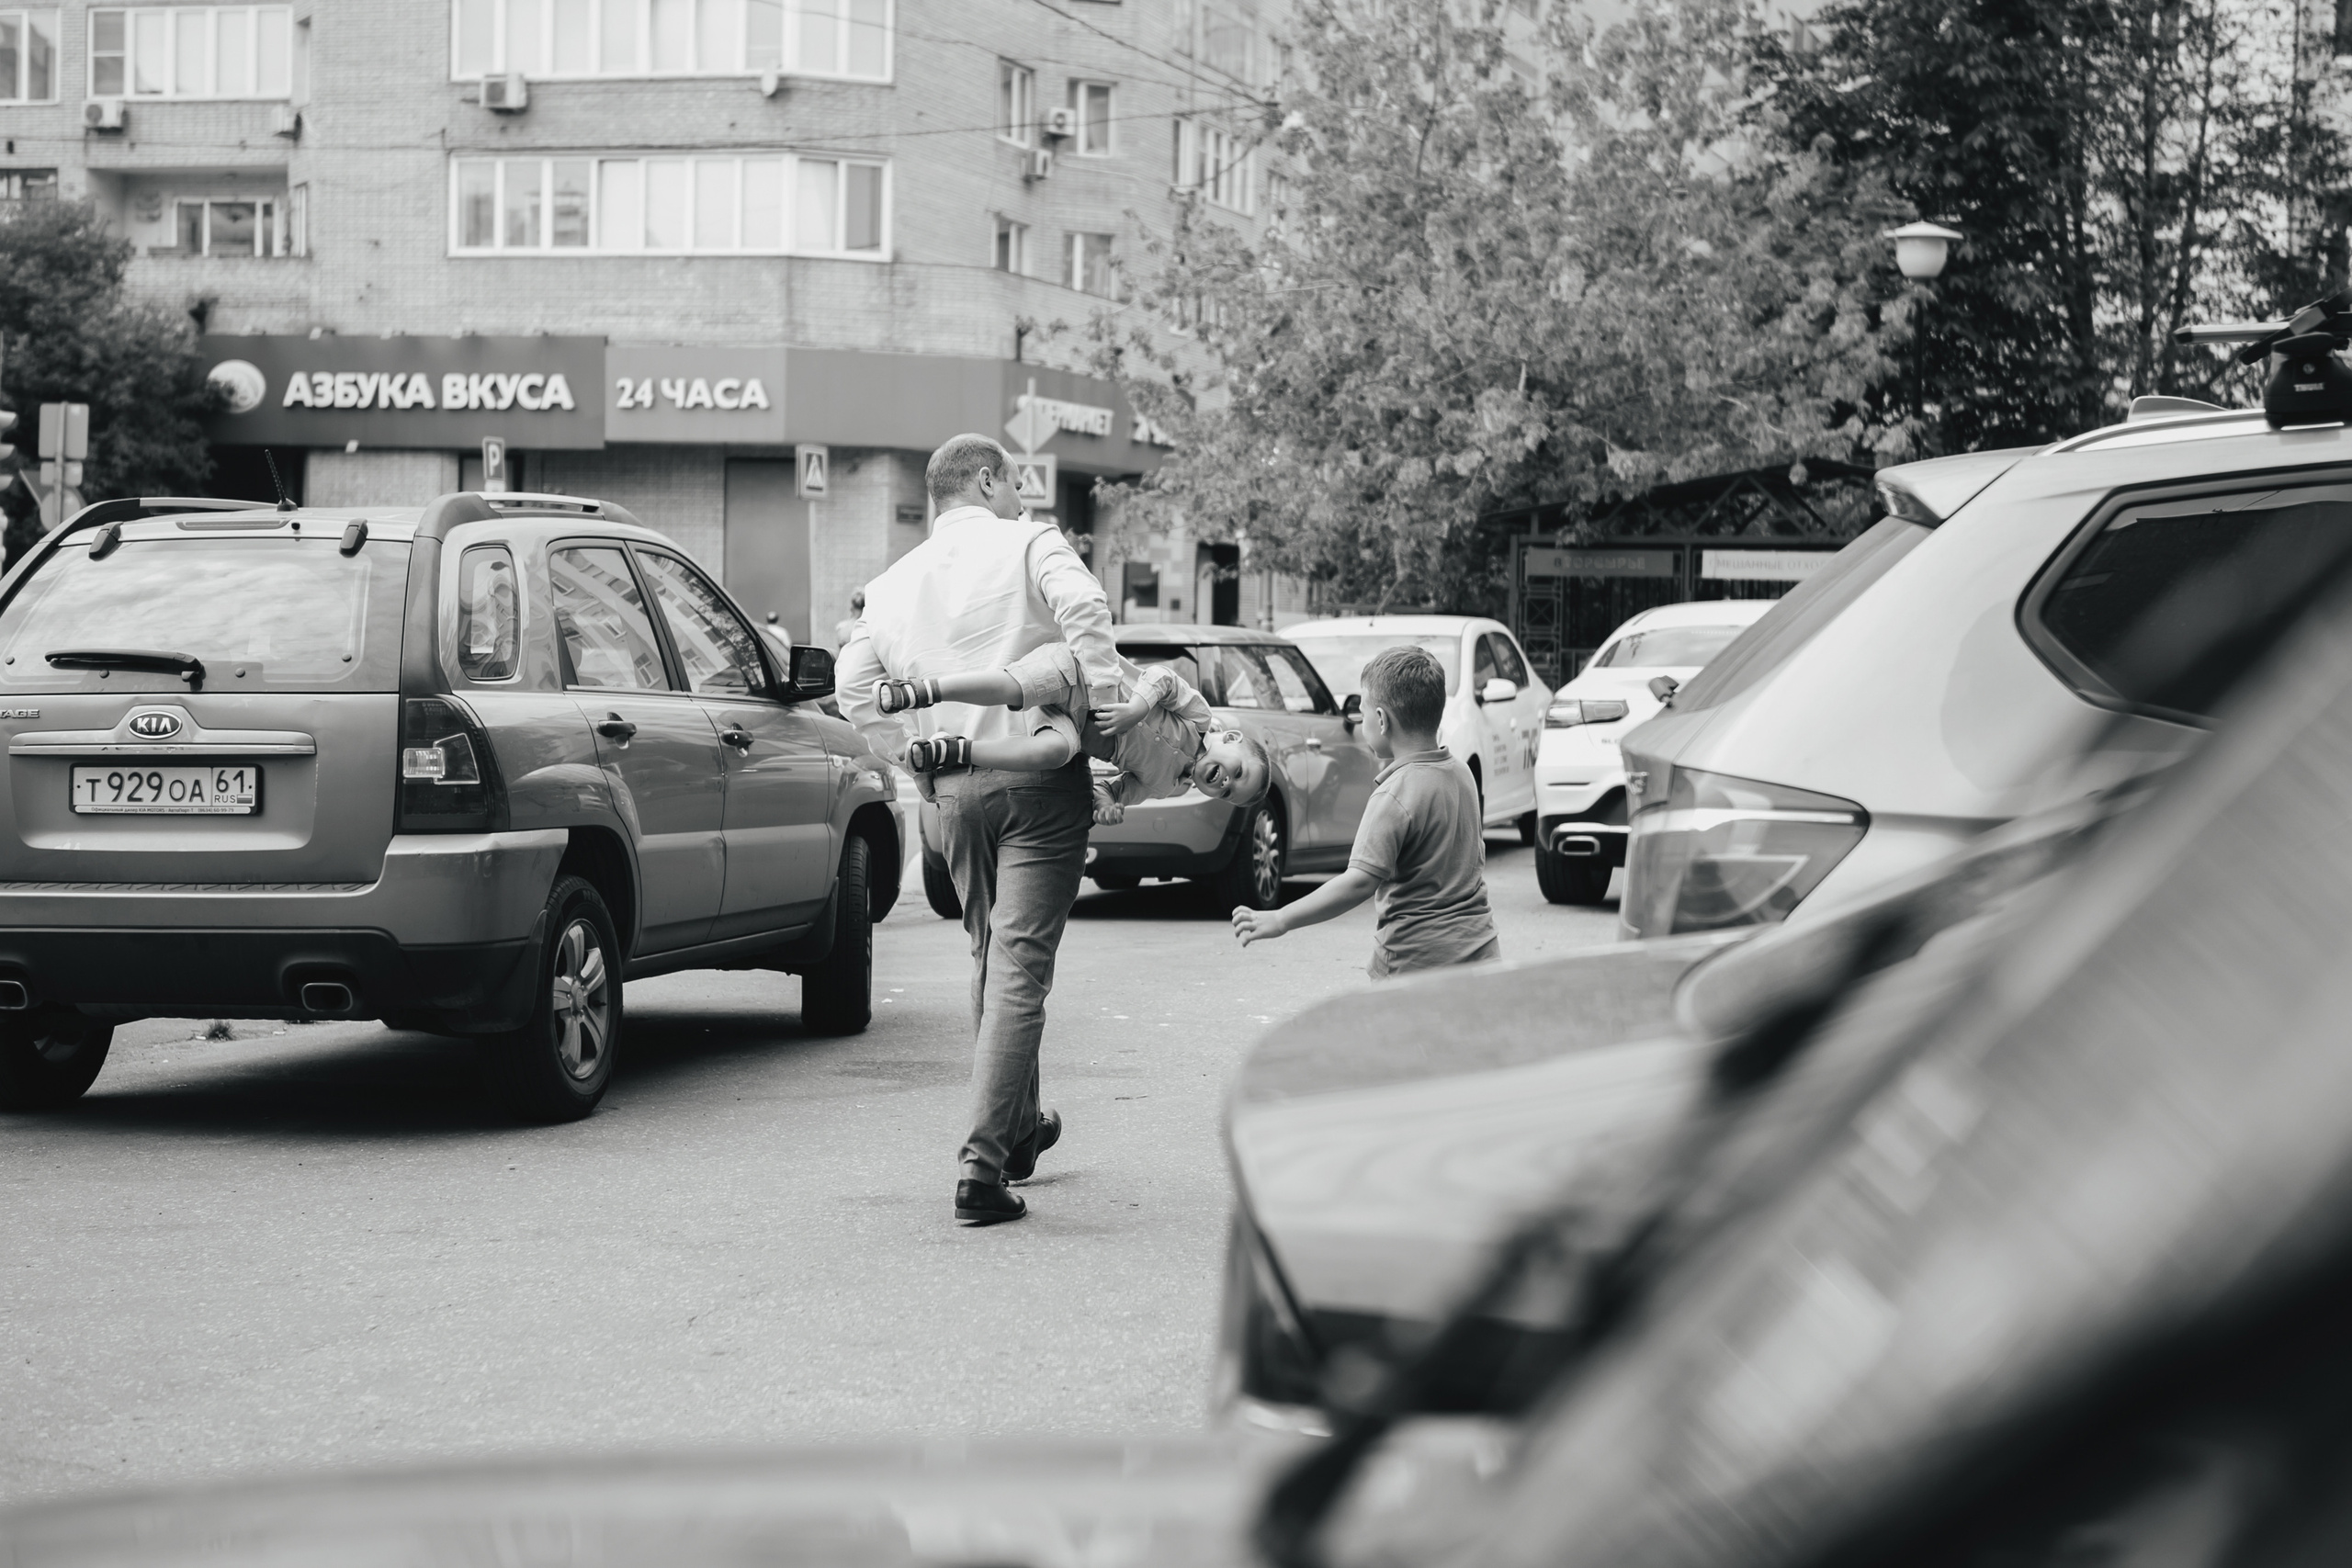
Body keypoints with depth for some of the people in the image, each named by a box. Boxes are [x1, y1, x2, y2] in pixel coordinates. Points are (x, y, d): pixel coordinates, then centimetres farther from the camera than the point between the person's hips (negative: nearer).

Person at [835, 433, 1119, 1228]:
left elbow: (855, 681, 7)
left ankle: (1020, 1129, 36)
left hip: (957, 790, 6)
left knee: (991, 957, 23)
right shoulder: (1029, 545, -1)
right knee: (1019, 966, -8)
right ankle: (982, 1164, -16)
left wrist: (916, 760, 11)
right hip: (1040, 772, -5)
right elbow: (1084, 610, -20)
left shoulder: (897, 581, 14)